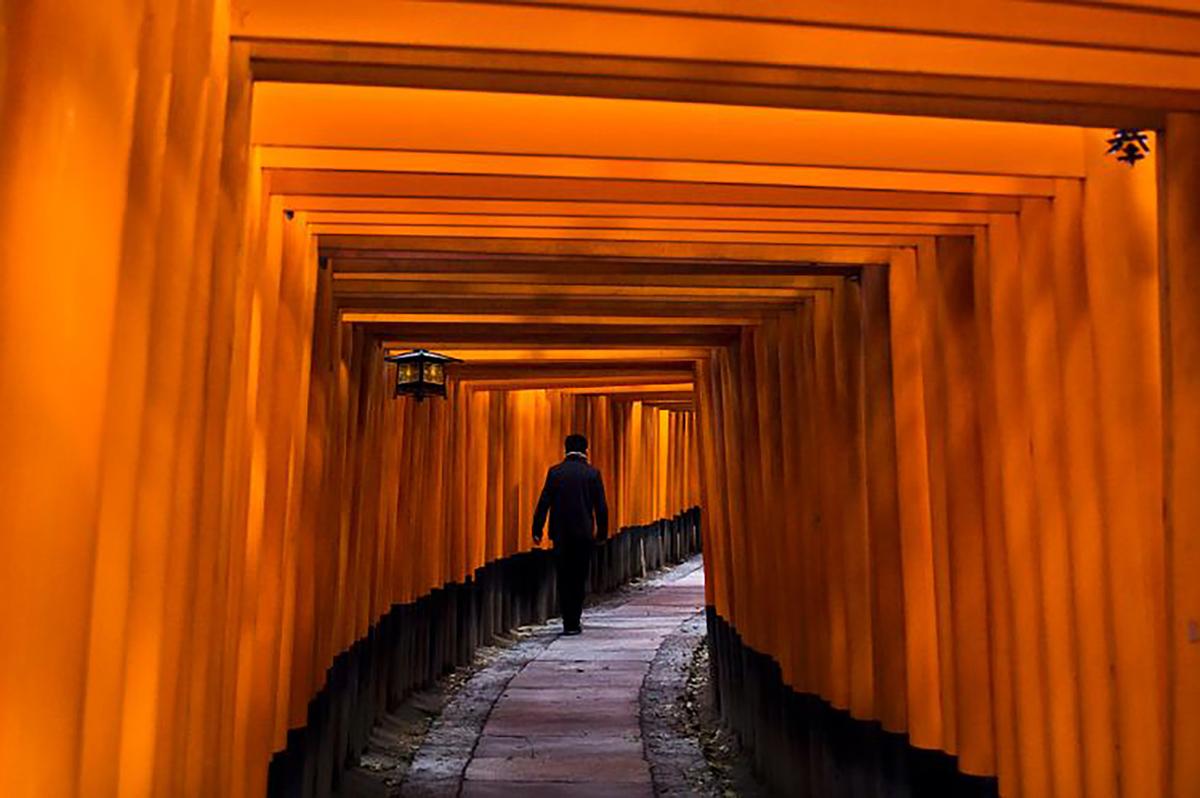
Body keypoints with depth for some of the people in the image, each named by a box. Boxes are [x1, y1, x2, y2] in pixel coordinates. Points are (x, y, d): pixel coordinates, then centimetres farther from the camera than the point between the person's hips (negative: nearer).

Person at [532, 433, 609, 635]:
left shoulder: (555, 472, -1)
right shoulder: (592, 473, -3)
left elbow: (544, 502, -3)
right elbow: (601, 505, -2)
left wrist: (537, 530, 2)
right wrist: (602, 531, 8)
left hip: (560, 533, 1)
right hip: (583, 533, -1)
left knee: (564, 578, 9)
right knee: (579, 579, 8)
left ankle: (568, 621, 8)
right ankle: (573, 623, 8)